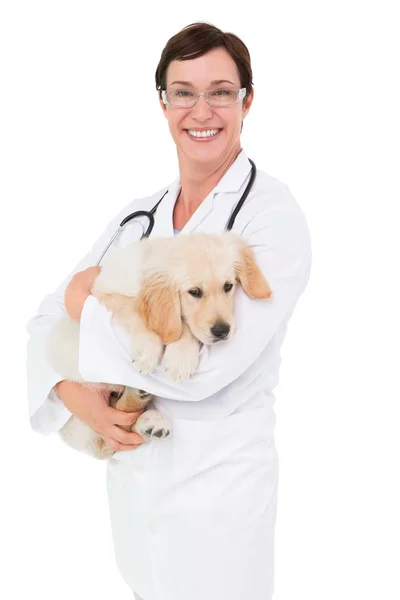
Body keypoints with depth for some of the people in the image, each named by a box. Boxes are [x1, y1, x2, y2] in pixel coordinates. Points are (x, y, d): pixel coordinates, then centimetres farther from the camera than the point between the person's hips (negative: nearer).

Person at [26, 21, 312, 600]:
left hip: (217, 481, -5)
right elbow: (49, 316, 6)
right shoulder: (138, 216, 4)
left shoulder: (274, 214, -16)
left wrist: (94, 303, -14)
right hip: (132, 469, 6)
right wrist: (73, 395, -13)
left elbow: (204, 367, -25)